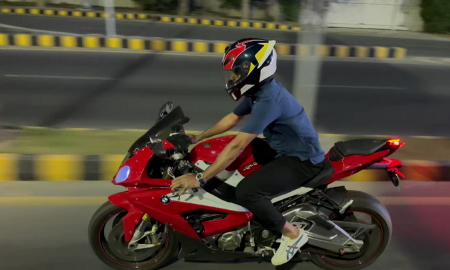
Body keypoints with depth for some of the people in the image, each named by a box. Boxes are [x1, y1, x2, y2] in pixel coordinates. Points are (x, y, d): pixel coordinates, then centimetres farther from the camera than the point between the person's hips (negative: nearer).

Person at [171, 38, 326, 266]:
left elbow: (237, 146, -31)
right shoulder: (260, 90, 3)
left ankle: (292, 234, -3)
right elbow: (232, 119, 13)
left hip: (302, 161, -10)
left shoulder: (268, 100, -28)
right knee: (236, 161, 16)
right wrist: (197, 138, 15)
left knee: (245, 192, -25)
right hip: (287, 151, 10)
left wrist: (199, 179, -27)